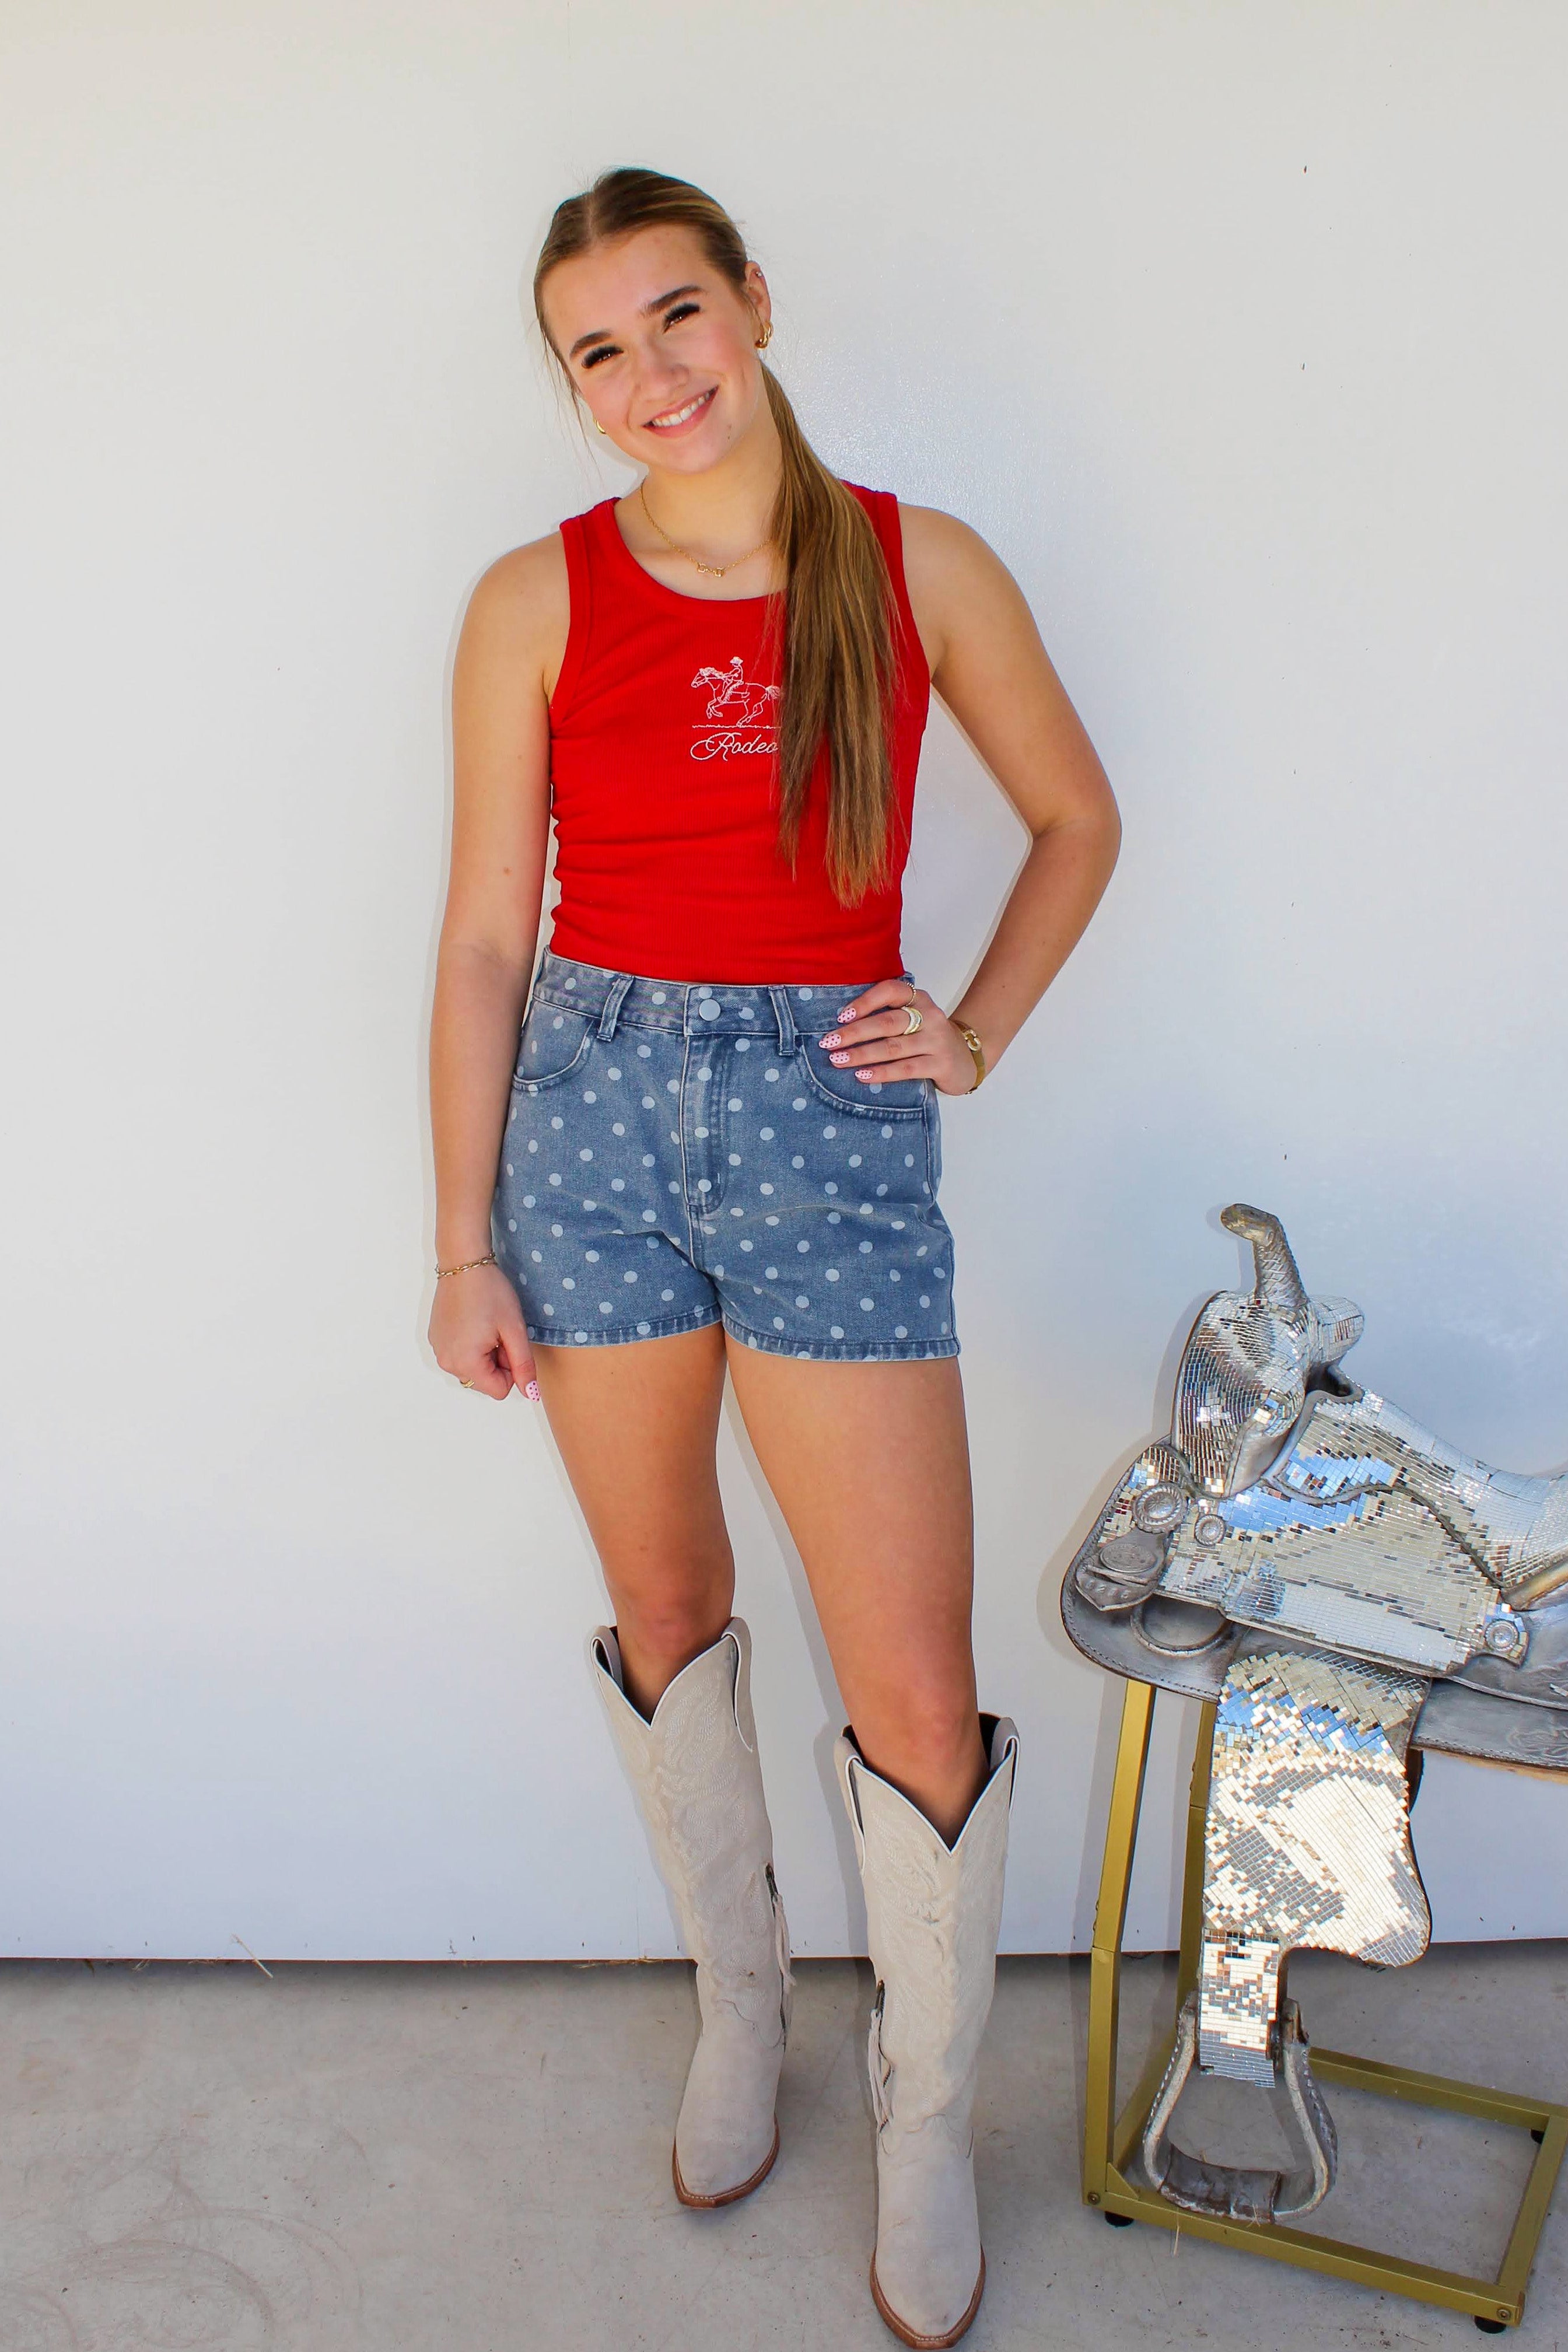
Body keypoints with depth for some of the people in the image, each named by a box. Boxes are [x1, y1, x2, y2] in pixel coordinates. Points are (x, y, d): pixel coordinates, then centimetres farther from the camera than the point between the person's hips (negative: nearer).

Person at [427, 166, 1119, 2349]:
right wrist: (464, 1246, 0)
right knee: (666, 1610, 15)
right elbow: (486, 937, 1)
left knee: (914, 1691, -1)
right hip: (594, 1103, 1)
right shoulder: (536, 600, 0)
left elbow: (1076, 817, 14)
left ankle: (930, 2120, 26)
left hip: (832, 1120, -1)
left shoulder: (924, 568, 1)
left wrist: (979, 1030, 1)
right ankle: (740, 1995, 41)